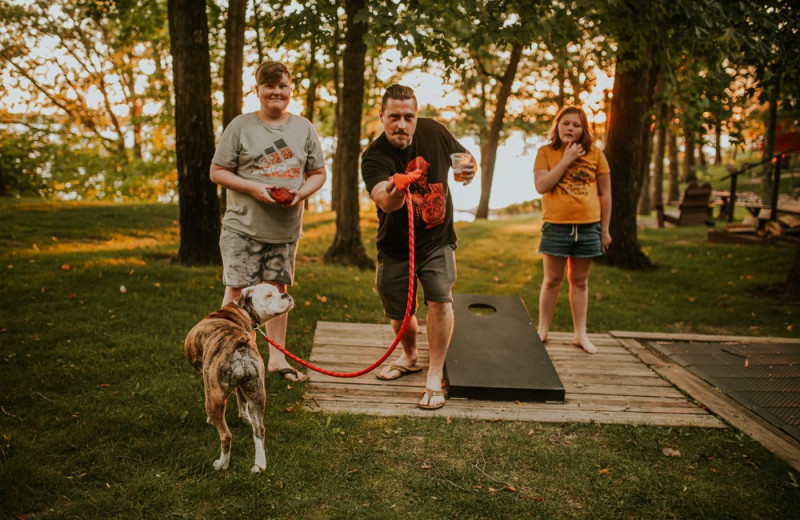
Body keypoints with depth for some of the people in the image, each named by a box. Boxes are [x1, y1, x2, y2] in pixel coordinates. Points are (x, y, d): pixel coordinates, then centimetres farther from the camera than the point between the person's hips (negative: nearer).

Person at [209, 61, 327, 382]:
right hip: (244, 226, -3)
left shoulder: (303, 128, 10)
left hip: (286, 228, 3)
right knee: (237, 290, -4)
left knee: (278, 289, 10)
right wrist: (253, 188, -15)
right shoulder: (241, 126, 0)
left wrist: (301, 192, -9)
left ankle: (277, 358, 20)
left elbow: (318, 173, 12)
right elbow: (217, 172, -1)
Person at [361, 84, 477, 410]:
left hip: (438, 240, 1)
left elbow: (464, 159, 10)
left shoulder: (433, 132, -8)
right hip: (395, 246, 0)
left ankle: (435, 376, -7)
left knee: (440, 299, -20)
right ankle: (409, 356, 43)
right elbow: (384, 202, -39)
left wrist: (470, 169, -15)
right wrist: (393, 194, -64)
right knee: (399, 313, 10)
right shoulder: (374, 157, -20)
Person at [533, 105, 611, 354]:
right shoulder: (546, 152, 2)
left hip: (588, 226, 1)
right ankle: (542, 330, 17)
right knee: (552, 280, 5)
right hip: (556, 226, -1)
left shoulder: (595, 154, 5)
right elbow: (541, 186, -12)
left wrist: (605, 230, 5)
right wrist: (566, 160, -13)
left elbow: (605, 194, 7)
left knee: (580, 281, 9)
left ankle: (580, 334, 17)